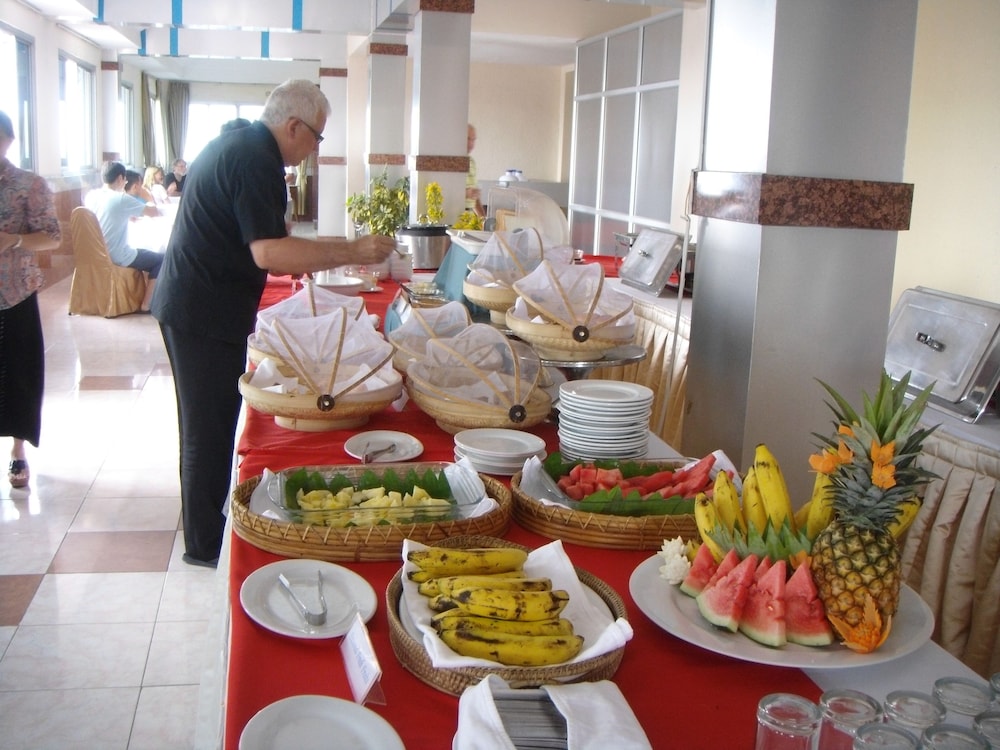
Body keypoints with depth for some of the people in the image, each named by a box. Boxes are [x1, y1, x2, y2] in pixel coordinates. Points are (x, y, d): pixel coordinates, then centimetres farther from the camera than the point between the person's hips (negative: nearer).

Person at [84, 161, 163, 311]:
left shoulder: (90, 195, 2)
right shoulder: (122, 199, -17)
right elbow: (154, 212, -7)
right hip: (118, 258, -8)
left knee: (140, 253, 32)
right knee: (160, 260, 8)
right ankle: (146, 304, 4)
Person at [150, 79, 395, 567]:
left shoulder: (234, 145, 13)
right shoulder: (255, 160, -19)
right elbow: (267, 253, -28)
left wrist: (298, 257, 18)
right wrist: (352, 252, -24)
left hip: (191, 304, 10)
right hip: (205, 314, -10)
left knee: (211, 421, 18)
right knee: (210, 427, 0)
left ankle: (207, 526, 31)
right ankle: (206, 543, 12)